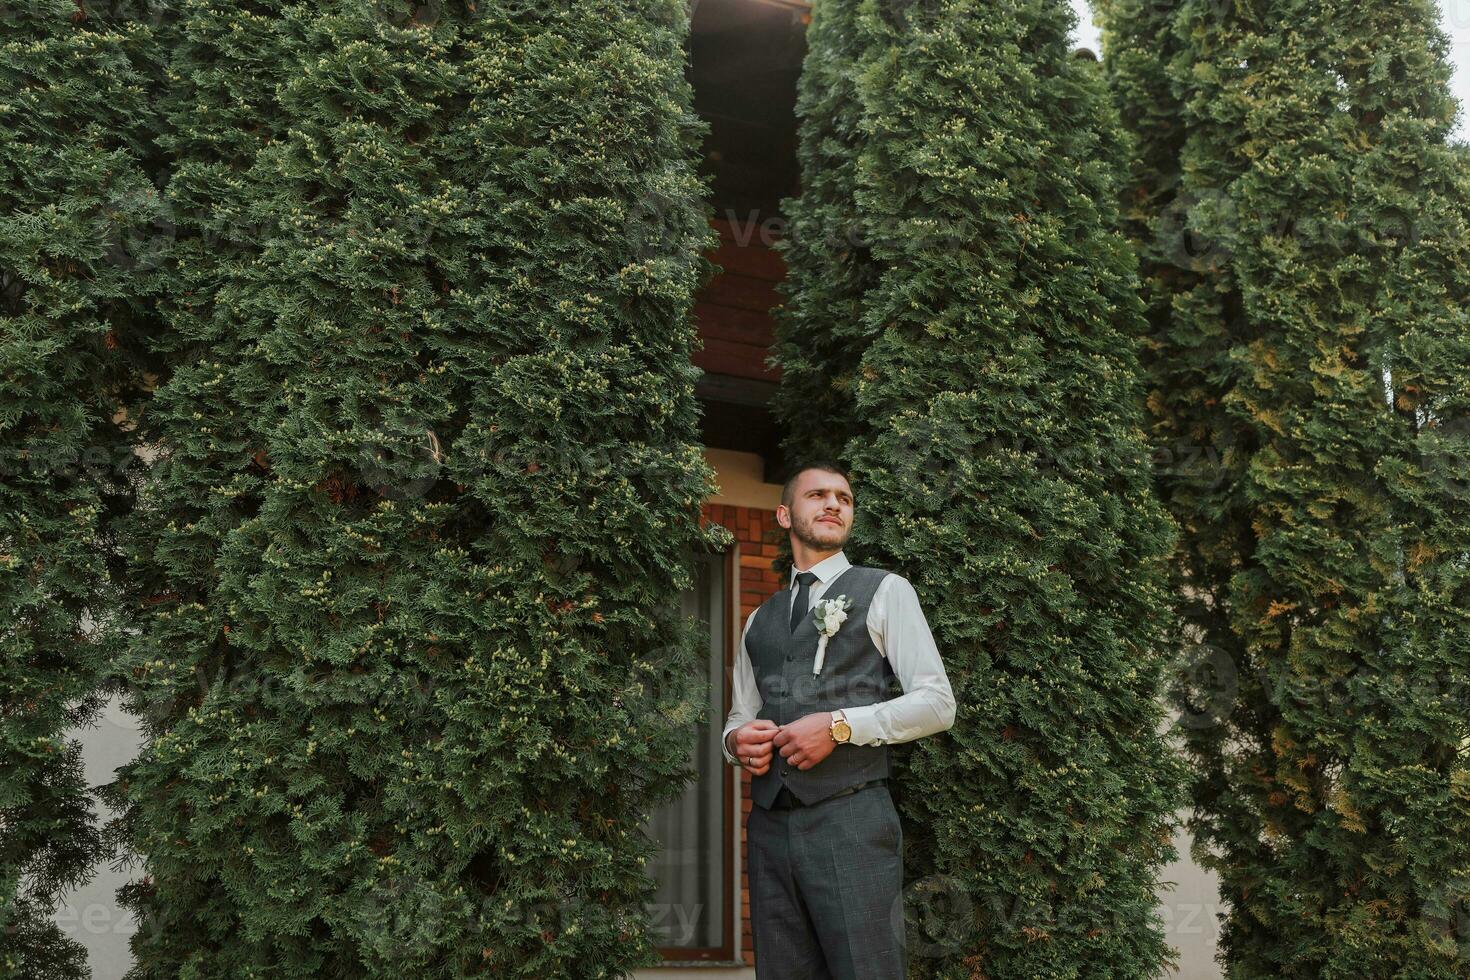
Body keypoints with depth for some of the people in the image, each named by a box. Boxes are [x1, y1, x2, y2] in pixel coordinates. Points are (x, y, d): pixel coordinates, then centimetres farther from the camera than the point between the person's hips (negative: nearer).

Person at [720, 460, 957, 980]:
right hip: (769, 827, 5)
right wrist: (738, 740, 0)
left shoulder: (884, 591, 6)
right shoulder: (759, 620, 21)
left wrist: (840, 725, -13)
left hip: (850, 822, -4)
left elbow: (937, 704, -2)